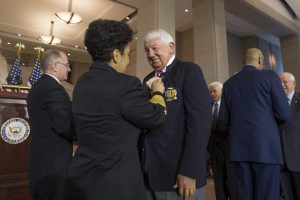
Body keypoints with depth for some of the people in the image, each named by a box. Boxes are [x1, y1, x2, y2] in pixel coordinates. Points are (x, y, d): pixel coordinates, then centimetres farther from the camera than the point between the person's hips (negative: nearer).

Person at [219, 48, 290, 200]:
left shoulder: (229, 83, 8)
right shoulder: (270, 76, 0)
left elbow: (223, 121, 7)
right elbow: (283, 115, -4)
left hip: (238, 147, 3)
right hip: (265, 146, -3)